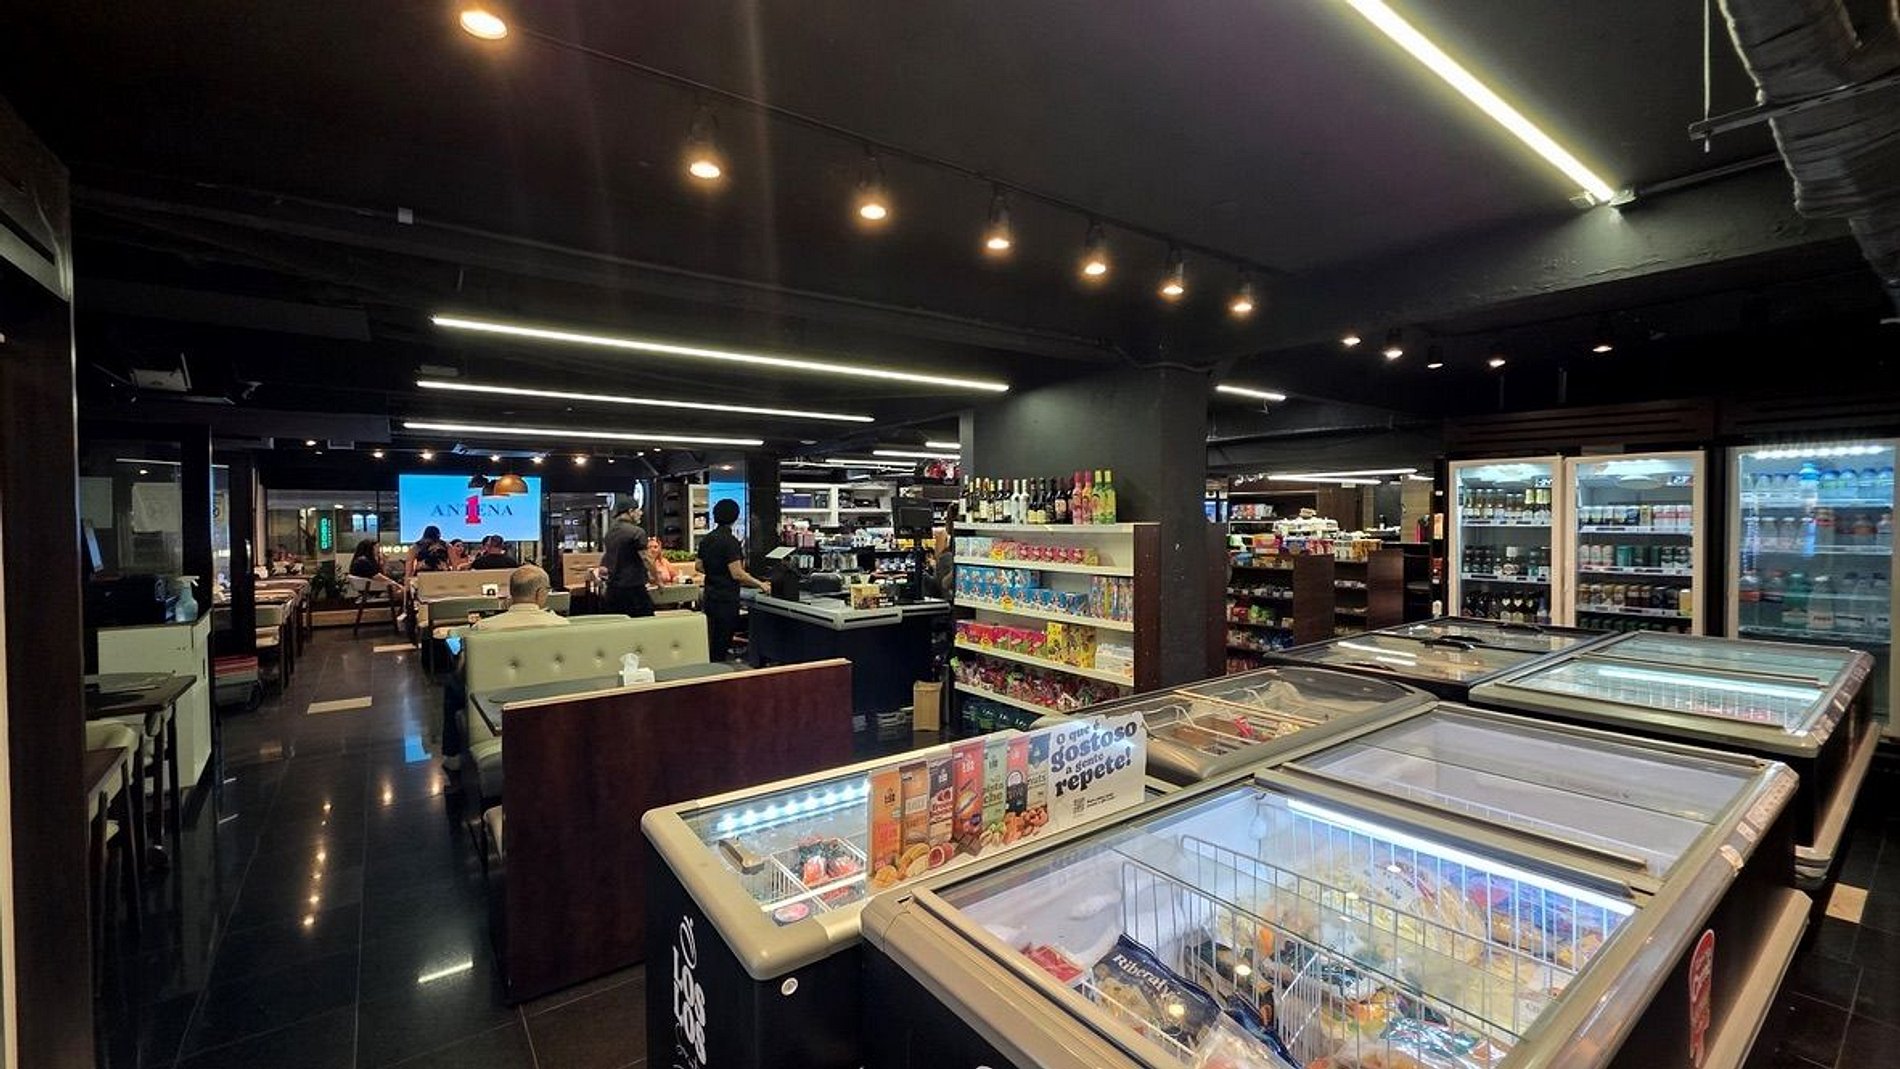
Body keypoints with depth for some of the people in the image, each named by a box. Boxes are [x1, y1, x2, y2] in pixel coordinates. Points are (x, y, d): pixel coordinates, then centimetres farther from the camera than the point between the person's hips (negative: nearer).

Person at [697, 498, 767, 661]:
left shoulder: (706, 539, 7)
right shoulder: (730, 541, -18)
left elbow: (699, 566, 15)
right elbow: (737, 574, -22)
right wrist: (760, 584, -13)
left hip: (710, 596, 8)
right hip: (727, 599, -8)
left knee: (713, 640, 16)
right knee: (723, 643, -1)